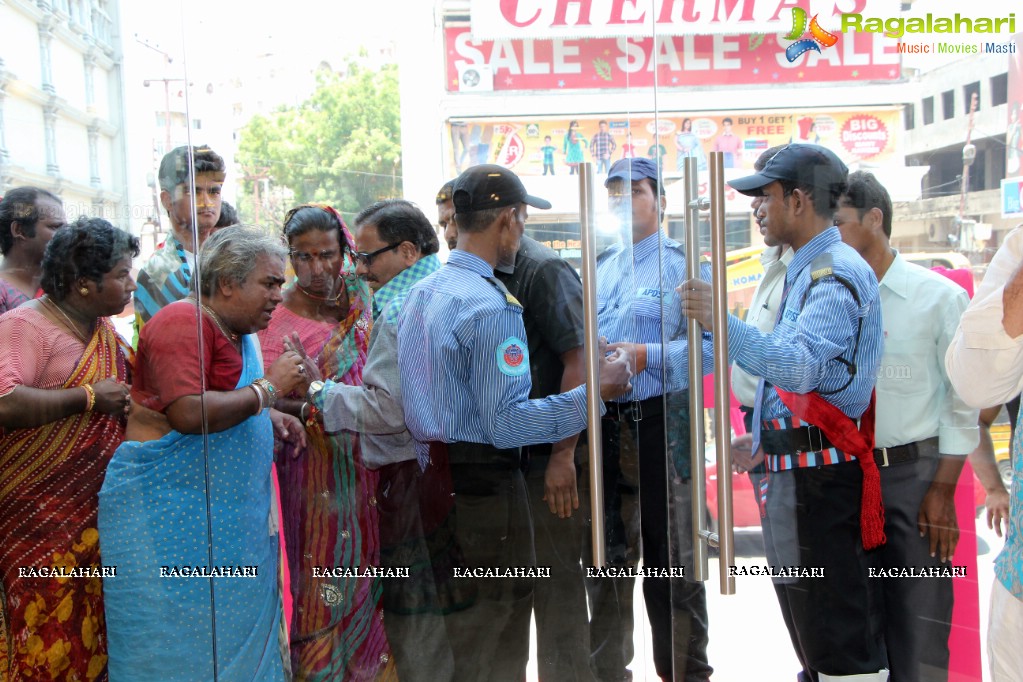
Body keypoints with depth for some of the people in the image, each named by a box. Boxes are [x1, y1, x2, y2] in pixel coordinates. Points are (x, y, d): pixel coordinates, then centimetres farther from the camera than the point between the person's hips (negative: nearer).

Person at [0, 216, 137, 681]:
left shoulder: (107, 333, 12)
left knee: (90, 636, 12)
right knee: (47, 642, -1)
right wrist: (88, 397, -20)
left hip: (93, 514, 8)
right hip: (38, 518, -7)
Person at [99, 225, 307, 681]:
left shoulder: (238, 332, 14)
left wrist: (269, 417, 9)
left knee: (240, 635, 12)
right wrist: (268, 388, -17)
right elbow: (188, 413, -27)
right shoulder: (183, 321, -15)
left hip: (229, 515, 9)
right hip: (166, 508, -9)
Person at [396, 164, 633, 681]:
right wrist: (596, 392, -17)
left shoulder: (420, 293, 9)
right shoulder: (493, 305, -18)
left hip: (429, 478, 9)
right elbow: (504, 424, -21)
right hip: (484, 486, -9)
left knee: (445, 636, 22)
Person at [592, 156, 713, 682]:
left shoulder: (683, 264, -2)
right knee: (605, 555, 14)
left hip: (662, 423, -6)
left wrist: (647, 356, -21)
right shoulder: (599, 270, 18)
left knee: (671, 559, 2)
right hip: (604, 425, 6)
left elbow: (710, 345, -12)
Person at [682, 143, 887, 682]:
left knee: (835, 630, -4)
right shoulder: (805, 270, 17)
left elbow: (798, 366, -30)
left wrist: (719, 321, -36)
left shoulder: (837, 274, -16)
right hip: (792, 467, 11)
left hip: (819, 472, -11)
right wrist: (764, 437, 20)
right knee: (803, 614, 21)